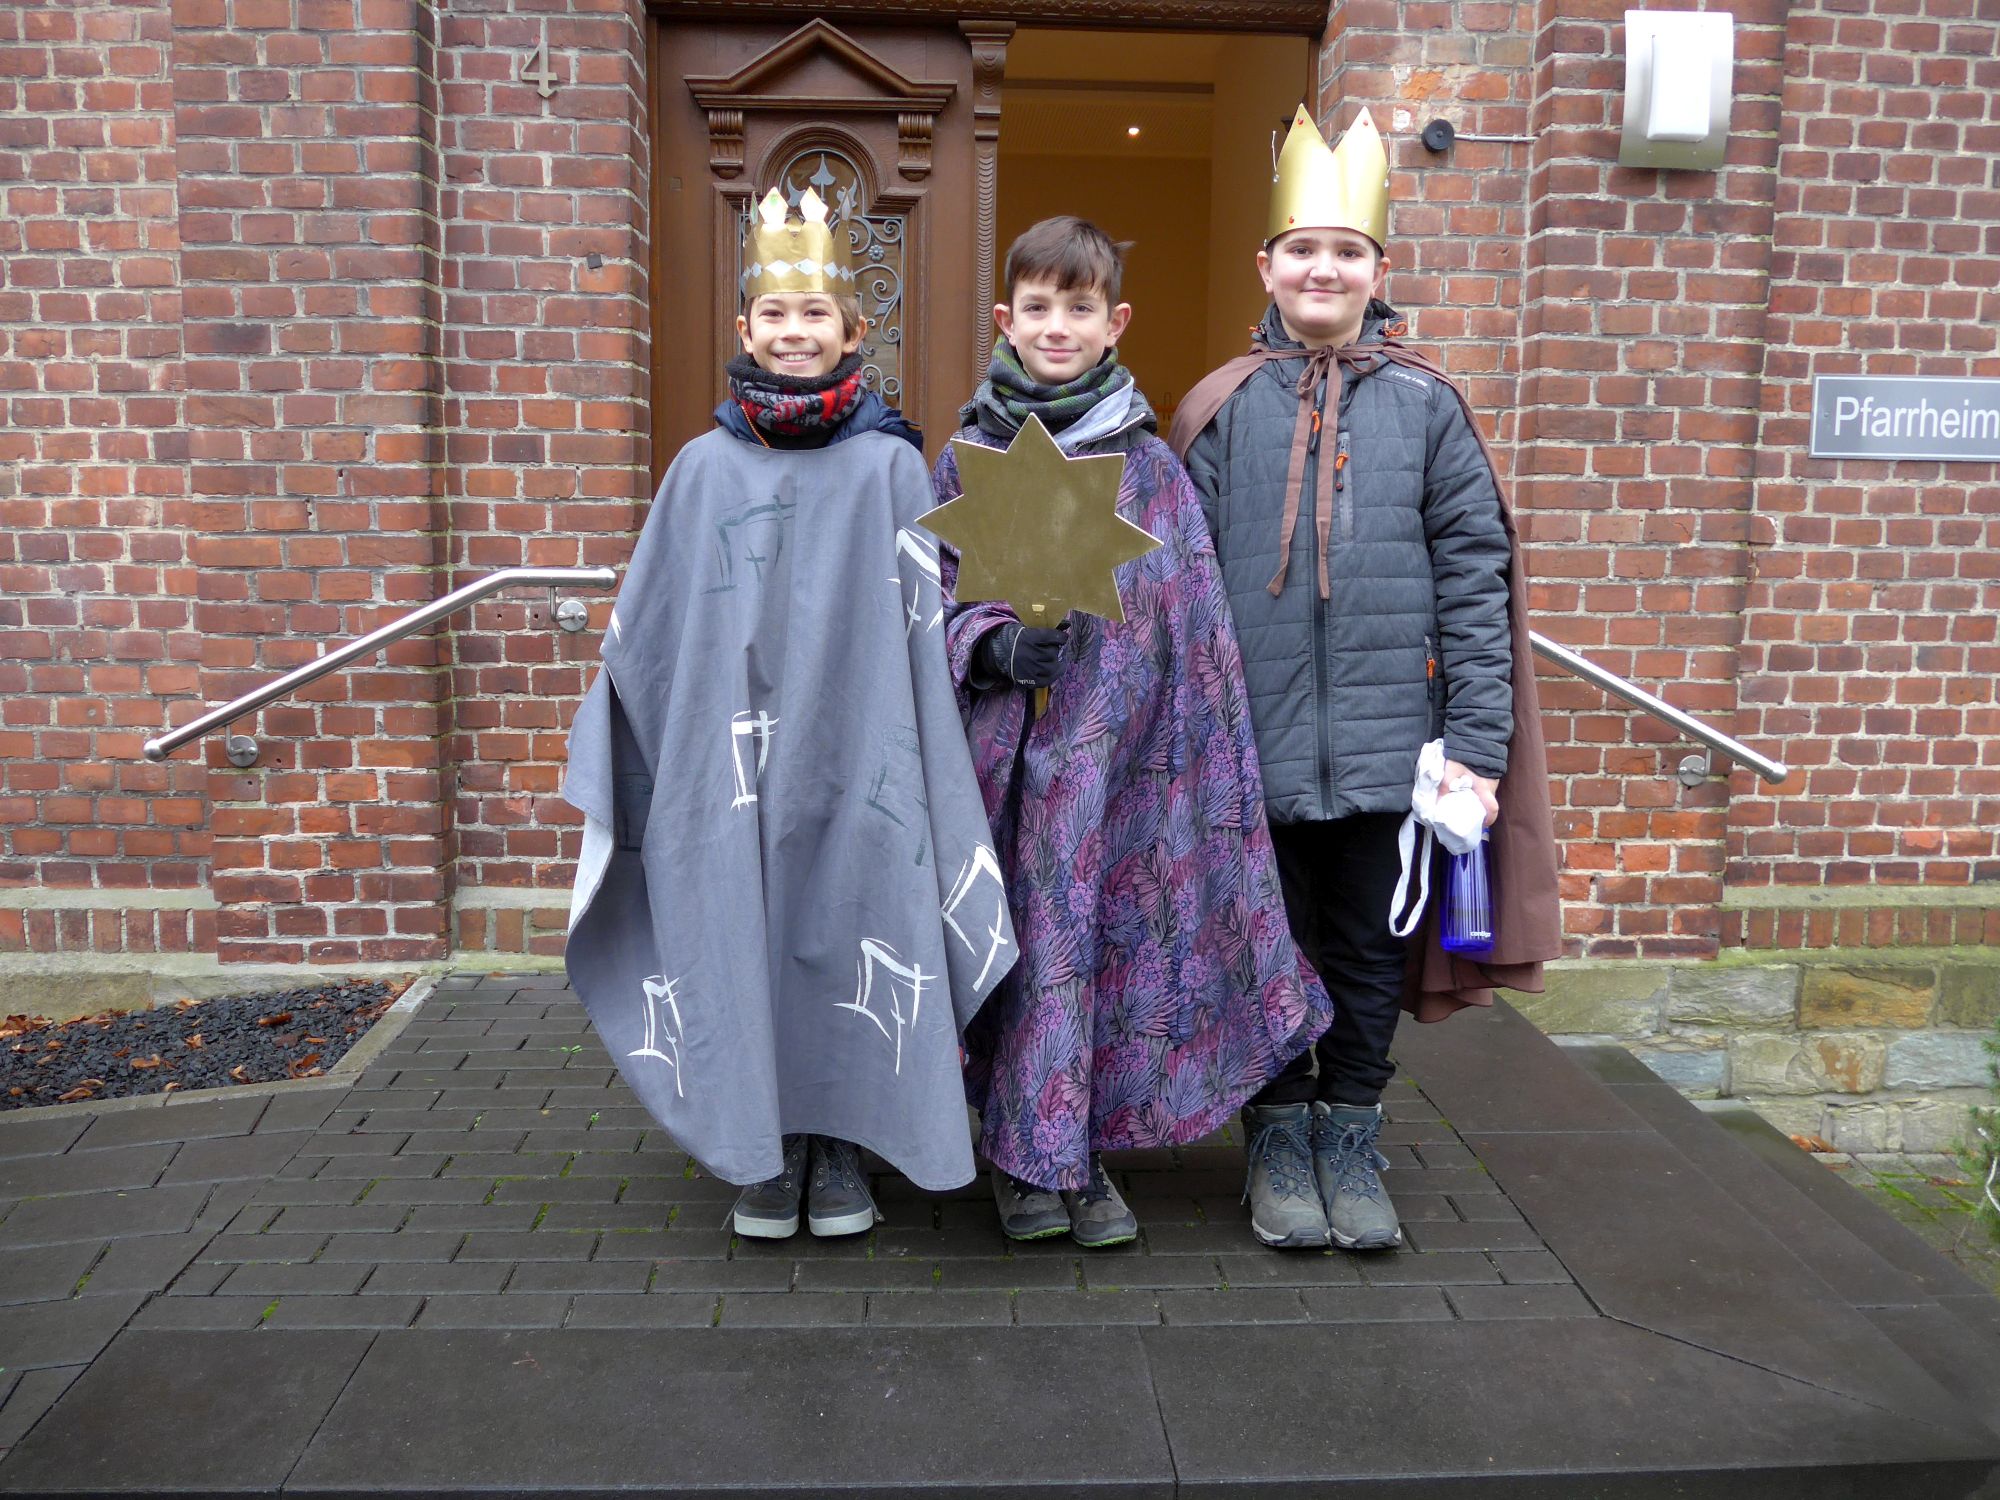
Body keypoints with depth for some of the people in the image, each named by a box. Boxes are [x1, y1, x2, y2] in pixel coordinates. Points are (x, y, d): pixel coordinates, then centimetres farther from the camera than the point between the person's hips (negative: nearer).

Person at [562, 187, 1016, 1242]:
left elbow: (925, 631, -1)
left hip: (856, 763, -2)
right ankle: (767, 1153, 24)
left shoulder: (890, 465, 0)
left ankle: (841, 1150, 23)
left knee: (845, 944, 4)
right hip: (733, 767, 2)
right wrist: (608, 754, 11)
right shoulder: (705, 467, 6)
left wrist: (929, 772, -6)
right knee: (745, 946, 7)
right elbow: (646, 628, 11)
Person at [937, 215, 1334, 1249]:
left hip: (1114, 740, 0)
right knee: (1023, 934, 5)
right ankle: (1025, 1159, 21)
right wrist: (997, 646, -14)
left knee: (1103, 931, 5)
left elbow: (1193, 617, 4)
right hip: (1003, 741, 0)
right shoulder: (969, 455, 4)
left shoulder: (1147, 463, 3)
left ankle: (1075, 1151, 23)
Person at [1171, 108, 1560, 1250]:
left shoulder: (1427, 406, 2)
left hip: (1388, 750, 0)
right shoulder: (1222, 409, 2)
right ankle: (1280, 1144, 29)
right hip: (1255, 748, 0)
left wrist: (1478, 746, -5)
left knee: (1371, 958, 11)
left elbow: (1476, 581, 0)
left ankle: (1351, 1144, 29)